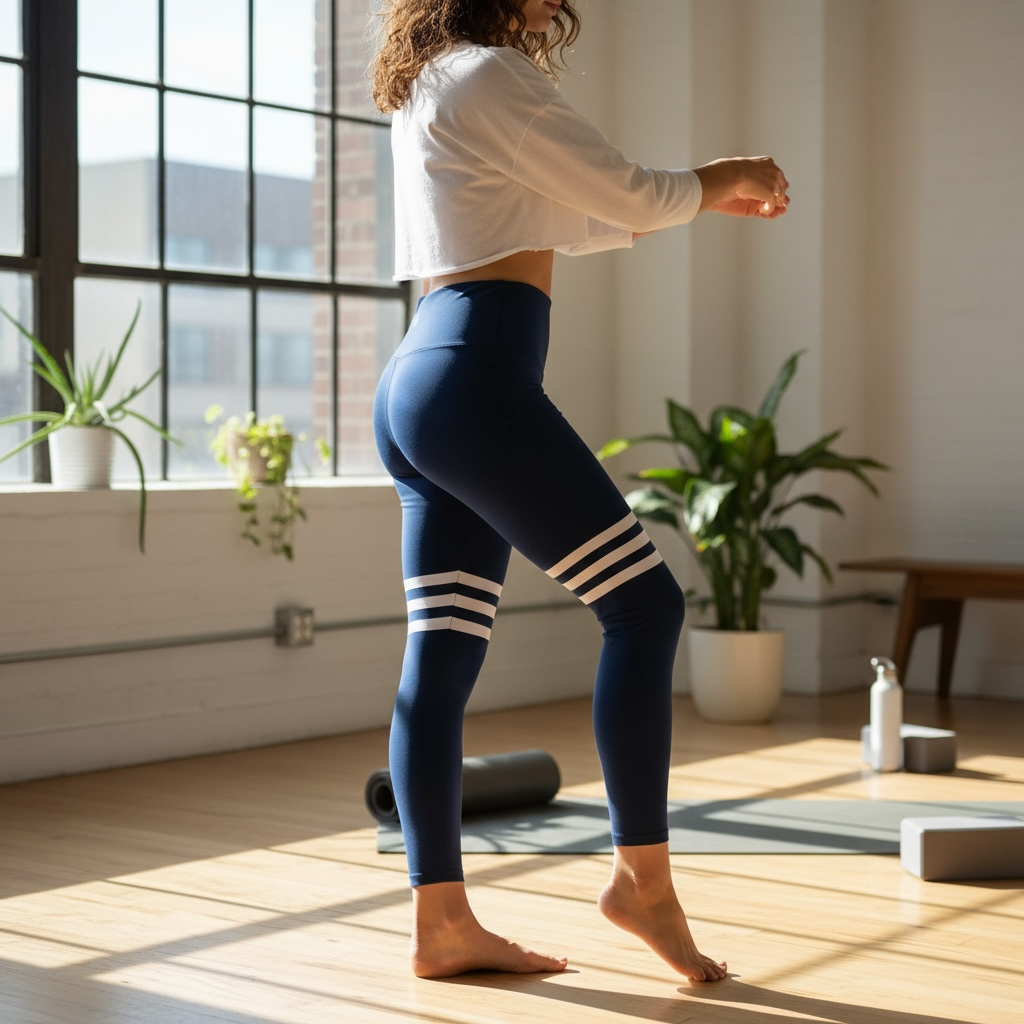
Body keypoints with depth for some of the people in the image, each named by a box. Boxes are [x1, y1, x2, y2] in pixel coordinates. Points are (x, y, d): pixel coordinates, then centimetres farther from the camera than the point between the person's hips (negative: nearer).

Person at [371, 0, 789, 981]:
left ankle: (440, 921, 7)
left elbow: (562, 221, 31)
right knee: (644, 604, -5)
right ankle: (641, 874, -1)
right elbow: (628, 194, -5)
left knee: (443, 653, 5)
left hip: (415, 386, 10)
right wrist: (719, 179, 15)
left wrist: (706, 196, 32)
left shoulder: (424, 94, 23)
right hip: (476, 381, -10)